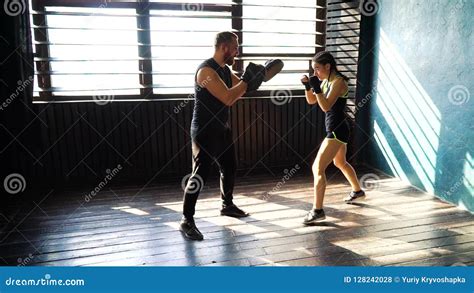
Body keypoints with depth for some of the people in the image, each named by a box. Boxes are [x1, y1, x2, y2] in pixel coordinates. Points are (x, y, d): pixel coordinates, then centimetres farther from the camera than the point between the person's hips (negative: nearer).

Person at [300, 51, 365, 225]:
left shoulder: (338, 82, -17)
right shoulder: (326, 81, 8)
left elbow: (326, 106, -25)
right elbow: (311, 101, 11)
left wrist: (316, 87, -29)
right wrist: (307, 86, -4)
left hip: (337, 130, -10)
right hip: (335, 129, 10)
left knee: (318, 168, -13)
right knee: (340, 163, 29)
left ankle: (317, 211, -10)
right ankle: (357, 191, 51)